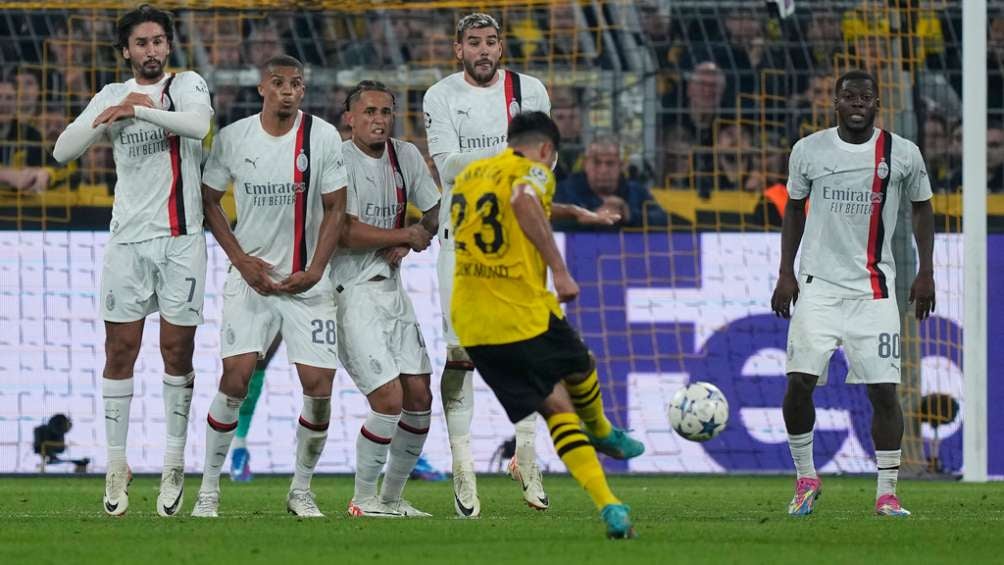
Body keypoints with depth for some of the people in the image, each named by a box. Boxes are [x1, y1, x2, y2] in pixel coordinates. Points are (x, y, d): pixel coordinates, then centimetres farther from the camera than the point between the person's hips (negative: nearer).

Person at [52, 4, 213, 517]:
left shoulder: (186, 85, 3)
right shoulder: (111, 96, 12)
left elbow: (199, 124, -20)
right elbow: (63, 151, 2)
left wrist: (138, 110, -20)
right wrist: (112, 114, -11)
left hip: (181, 238, -2)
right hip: (128, 239, 2)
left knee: (177, 353, 0)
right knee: (120, 350, 0)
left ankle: (174, 467, 8)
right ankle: (116, 467, 5)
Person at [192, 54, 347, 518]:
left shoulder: (323, 137, -4)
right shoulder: (232, 138, -3)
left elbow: (334, 209, 0)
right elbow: (208, 200, 8)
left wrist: (314, 271, -10)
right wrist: (242, 260, -3)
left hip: (307, 282, 1)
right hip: (250, 275, 0)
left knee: (319, 387, -6)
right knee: (235, 378, -13)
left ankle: (301, 491, 13)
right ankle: (208, 489, 0)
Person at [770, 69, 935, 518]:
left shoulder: (902, 154, -1)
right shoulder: (808, 150, 2)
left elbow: (922, 208, 12)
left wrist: (925, 272, 5)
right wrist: (785, 273, 7)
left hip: (873, 288, -1)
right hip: (817, 284, 1)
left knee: (884, 389, -5)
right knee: (799, 382, -9)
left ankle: (886, 493, 4)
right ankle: (805, 478, 11)